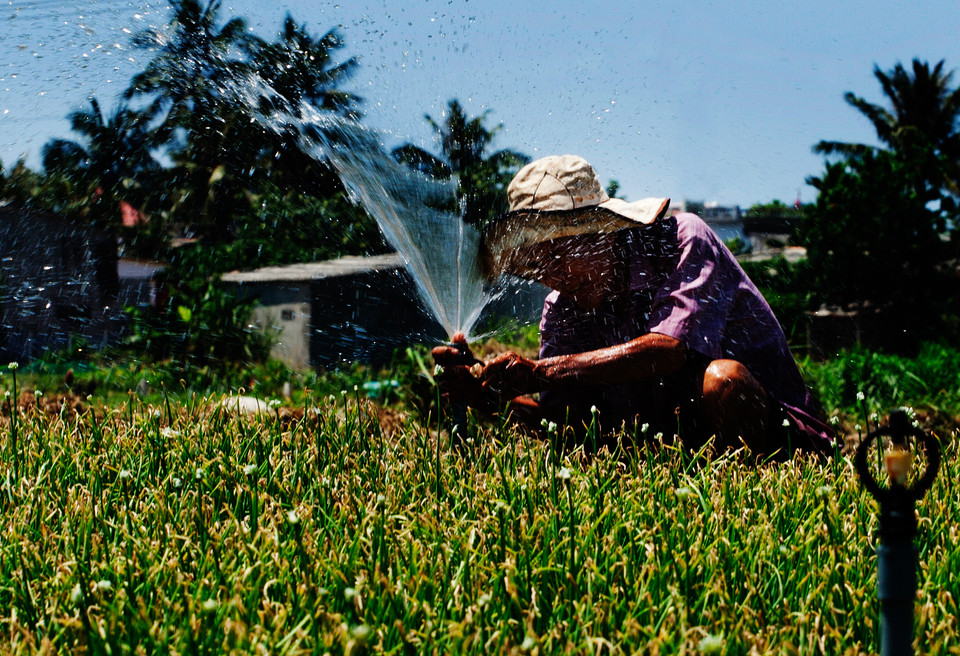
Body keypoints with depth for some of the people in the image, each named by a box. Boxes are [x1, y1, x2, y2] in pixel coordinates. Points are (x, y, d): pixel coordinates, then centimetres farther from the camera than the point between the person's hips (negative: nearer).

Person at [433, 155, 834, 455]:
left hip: (778, 436, -5)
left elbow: (668, 350, -30)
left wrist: (538, 372, -35)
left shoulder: (681, 239, -13)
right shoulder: (562, 313, 3)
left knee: (720, 378, -35)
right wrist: (489, 396, -23)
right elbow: (562, 420, -3)